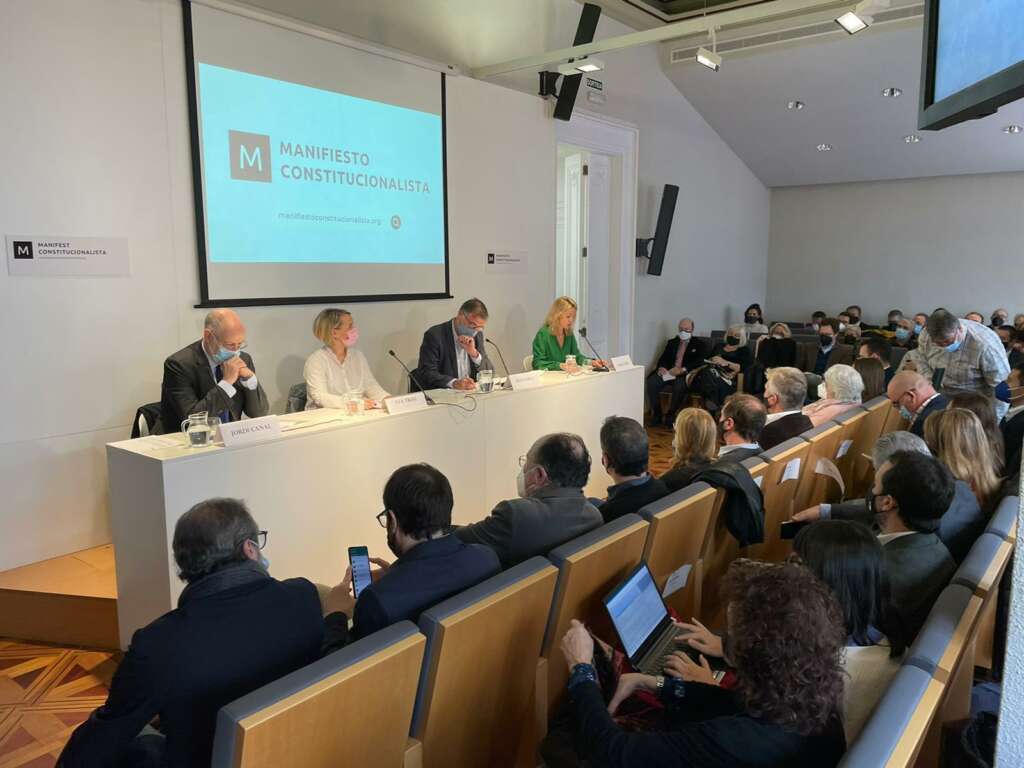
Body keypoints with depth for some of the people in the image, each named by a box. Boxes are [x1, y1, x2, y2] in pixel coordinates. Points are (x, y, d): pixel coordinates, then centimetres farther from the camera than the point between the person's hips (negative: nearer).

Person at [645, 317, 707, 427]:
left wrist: (682, 370, -19)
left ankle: (670, 415, -18)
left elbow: (699, 362, -3)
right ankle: (657, 414, -10)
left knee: (679, 385, -37)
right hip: (668, 372, 4)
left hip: (685, 374, -4)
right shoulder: (671, 342, 22)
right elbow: (663, 359, 15)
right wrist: (661, 367, -11)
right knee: (651, 382, -24)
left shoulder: (698, 344, 11)